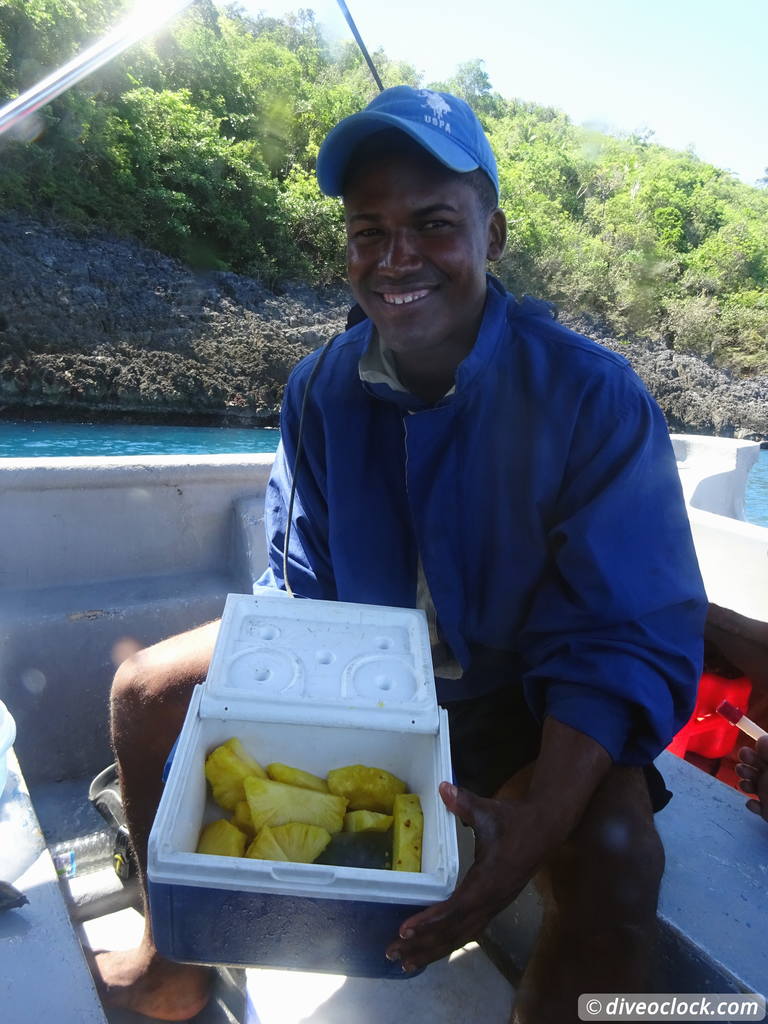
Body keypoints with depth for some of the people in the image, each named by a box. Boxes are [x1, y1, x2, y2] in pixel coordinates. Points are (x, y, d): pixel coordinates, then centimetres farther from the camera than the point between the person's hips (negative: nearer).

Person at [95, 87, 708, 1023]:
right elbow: (297, 594, -2)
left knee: (613, 856, -33)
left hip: (514, 698, -3)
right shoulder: (321, 389, -8)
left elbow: (629, 643, -22)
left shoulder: (592, 399, -22)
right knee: (147, 689, 0)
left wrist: (537, 826, -36)